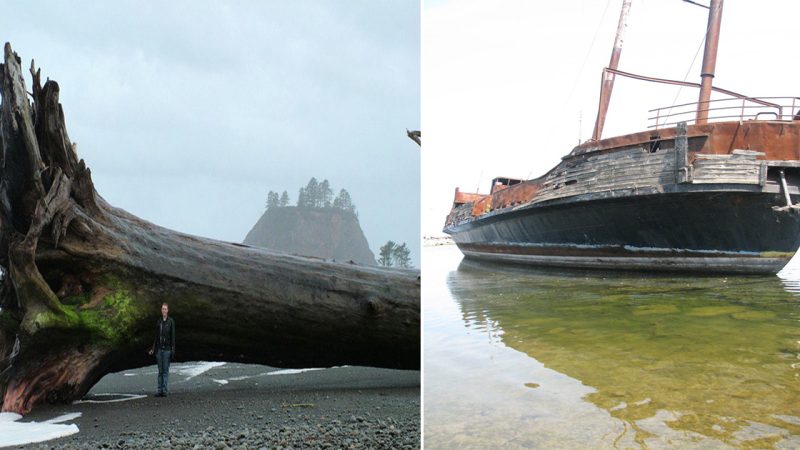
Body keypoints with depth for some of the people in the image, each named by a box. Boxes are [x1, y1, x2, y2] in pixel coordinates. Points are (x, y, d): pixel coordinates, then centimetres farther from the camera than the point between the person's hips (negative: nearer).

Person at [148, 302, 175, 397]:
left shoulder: (171, 321, -3)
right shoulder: (159, 322, 11)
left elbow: (173, 336, -6)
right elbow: (156, 336, 15)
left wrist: (173, 349, -11)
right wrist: (153, 348, 10)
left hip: (167, 349, -5)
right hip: (159, 349, 5)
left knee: (165, 370, -4)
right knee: (160, 371, 6)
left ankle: (164, 390, -3)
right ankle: (160, 390, 8)